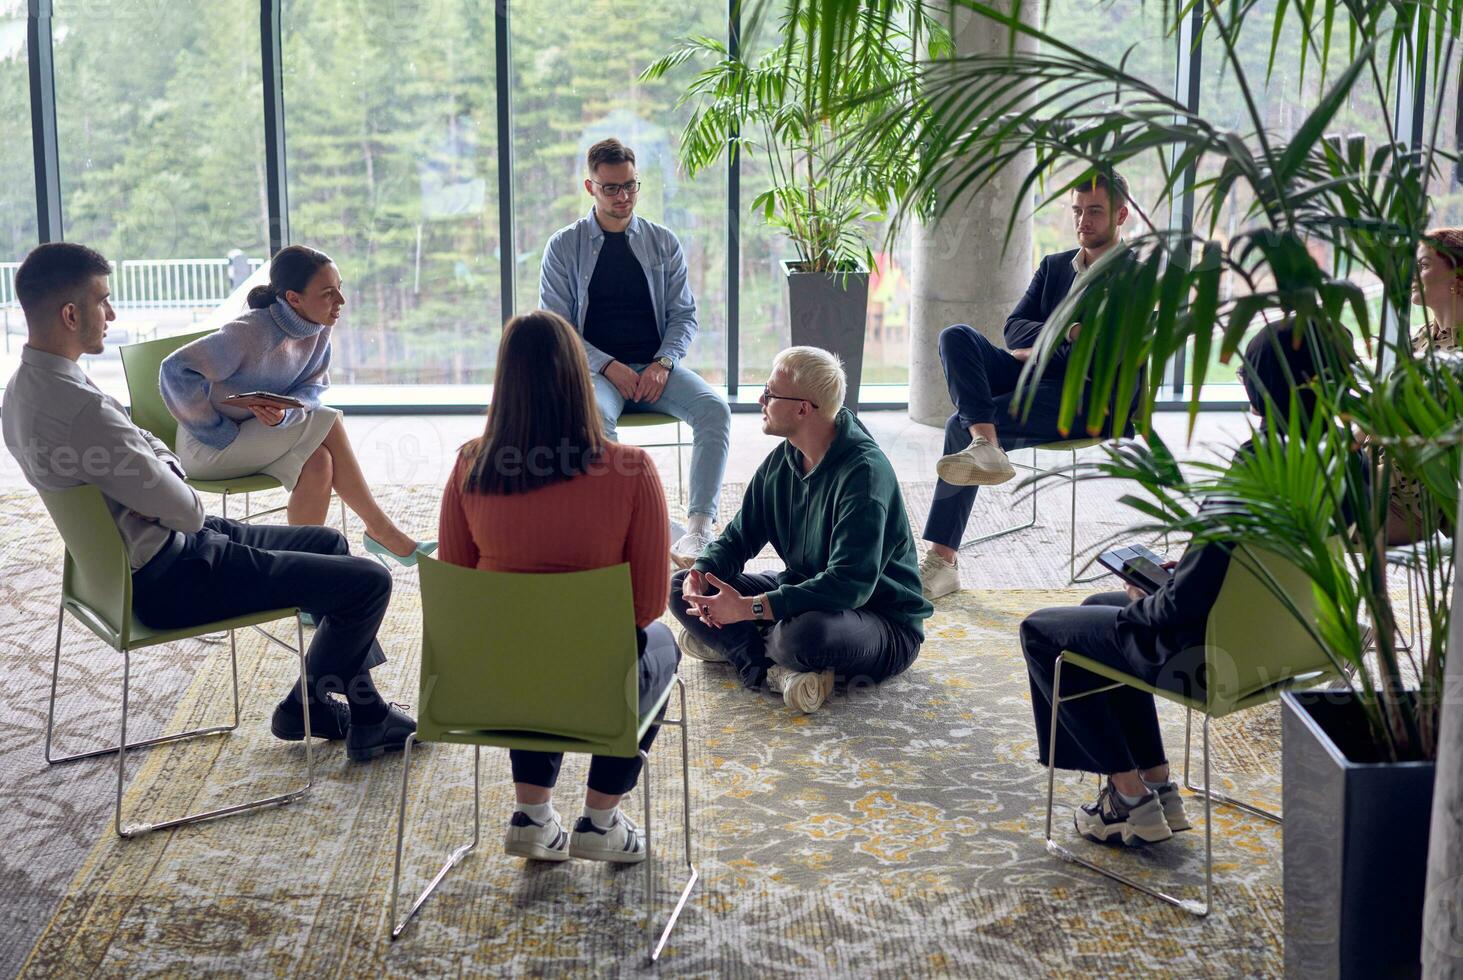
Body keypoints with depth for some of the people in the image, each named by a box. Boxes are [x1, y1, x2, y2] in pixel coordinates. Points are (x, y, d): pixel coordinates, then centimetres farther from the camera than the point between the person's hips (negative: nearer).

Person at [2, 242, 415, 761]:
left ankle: (361, 704, 27)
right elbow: (184, 511, -23)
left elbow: (148, 448, 12)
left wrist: (166, 471, -8)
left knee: (327, 543, 23)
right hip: (170, 581, -11)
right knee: (367, 581, -7)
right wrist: (187, 500, -2)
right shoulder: (80, 409, -30)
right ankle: (307, 708, 17)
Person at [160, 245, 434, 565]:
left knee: (318, 463, -24)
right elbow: (176, 370, -30)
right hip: (209, 449, -6)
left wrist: (284, 413, -26)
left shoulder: (319, 329, -8)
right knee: (327, 423, -21)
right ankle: (380, 530, -12)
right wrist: (221, 434, -26)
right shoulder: (251, 334, -29)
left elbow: (312, 387, -2)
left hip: (258, 438, 6)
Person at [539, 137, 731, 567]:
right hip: (594, 369, -2)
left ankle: (700, 524, -34)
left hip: (656, 367, 2)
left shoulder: (663, 243, 12)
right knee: (594, 417, -38)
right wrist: (609, 367, -14)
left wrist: (664, 363, -10)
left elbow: (684, 315, 11)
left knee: (714, 409, -27)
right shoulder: (564, 247, 5)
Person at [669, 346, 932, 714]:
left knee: (801, 634, -42)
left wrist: (749, 607, -38)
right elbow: (740, 536, 8)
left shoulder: (864, 471, -26)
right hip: (807, 593, 8)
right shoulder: (782, 460, 1)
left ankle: (730, 644, -8)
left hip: (886, 626, -8)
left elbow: (850, 584, -35)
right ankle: (777, 669, -19)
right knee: (682, 587, -2)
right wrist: (701, 573, -16)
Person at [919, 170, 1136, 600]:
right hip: (1038, 379, 7)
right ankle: (985, 446, -42)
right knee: (955, 335, -22)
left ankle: (942, 561, -27)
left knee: (961, 426, -27)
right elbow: (1014, 328, 11)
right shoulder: (1054, 267, 23)